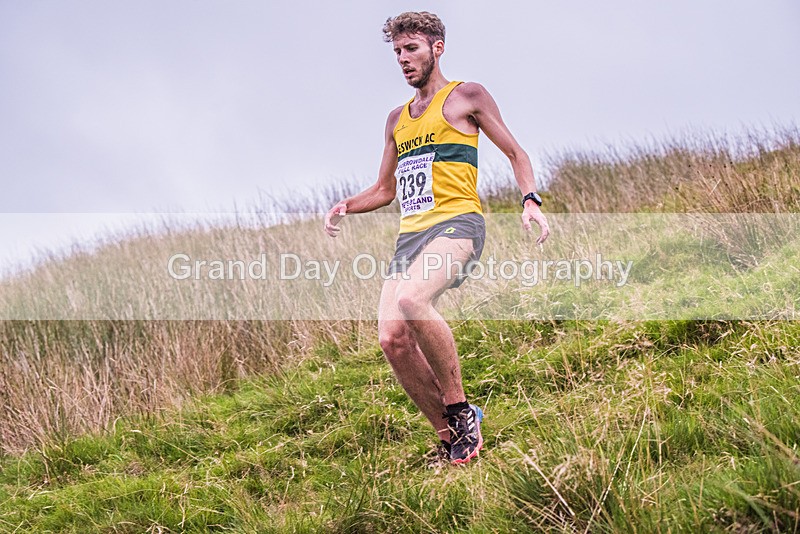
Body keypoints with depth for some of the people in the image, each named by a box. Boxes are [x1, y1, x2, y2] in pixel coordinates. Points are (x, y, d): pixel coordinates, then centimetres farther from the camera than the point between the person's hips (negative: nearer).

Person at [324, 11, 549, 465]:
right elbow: (386, 189, 31)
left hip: (457, 222, -7)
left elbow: (516, 153, 7)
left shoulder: (467, 96, 8)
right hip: (411, 234, 7)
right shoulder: (397, 120, 25)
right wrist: (347, 206, 11)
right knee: (393, 339, -12)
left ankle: (460, 409, -19)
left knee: (412, 300, -35)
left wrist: (532, 201, -11)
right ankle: (453, 437, 1)